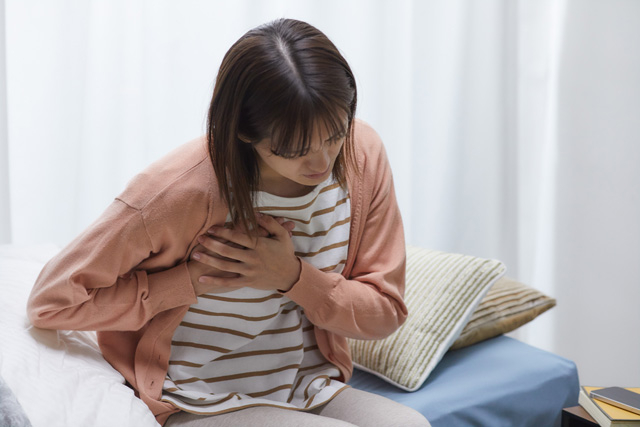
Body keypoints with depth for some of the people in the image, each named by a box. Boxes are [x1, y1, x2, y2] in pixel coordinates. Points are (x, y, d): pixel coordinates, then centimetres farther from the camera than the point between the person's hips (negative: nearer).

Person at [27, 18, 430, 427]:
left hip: (315, 392, 5)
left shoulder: (362, 152, -8)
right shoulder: (182, 190, -22)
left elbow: (385, 312, -2)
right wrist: (194, 278, -21)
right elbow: (52, 301, -14)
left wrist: (293, 276, -20)